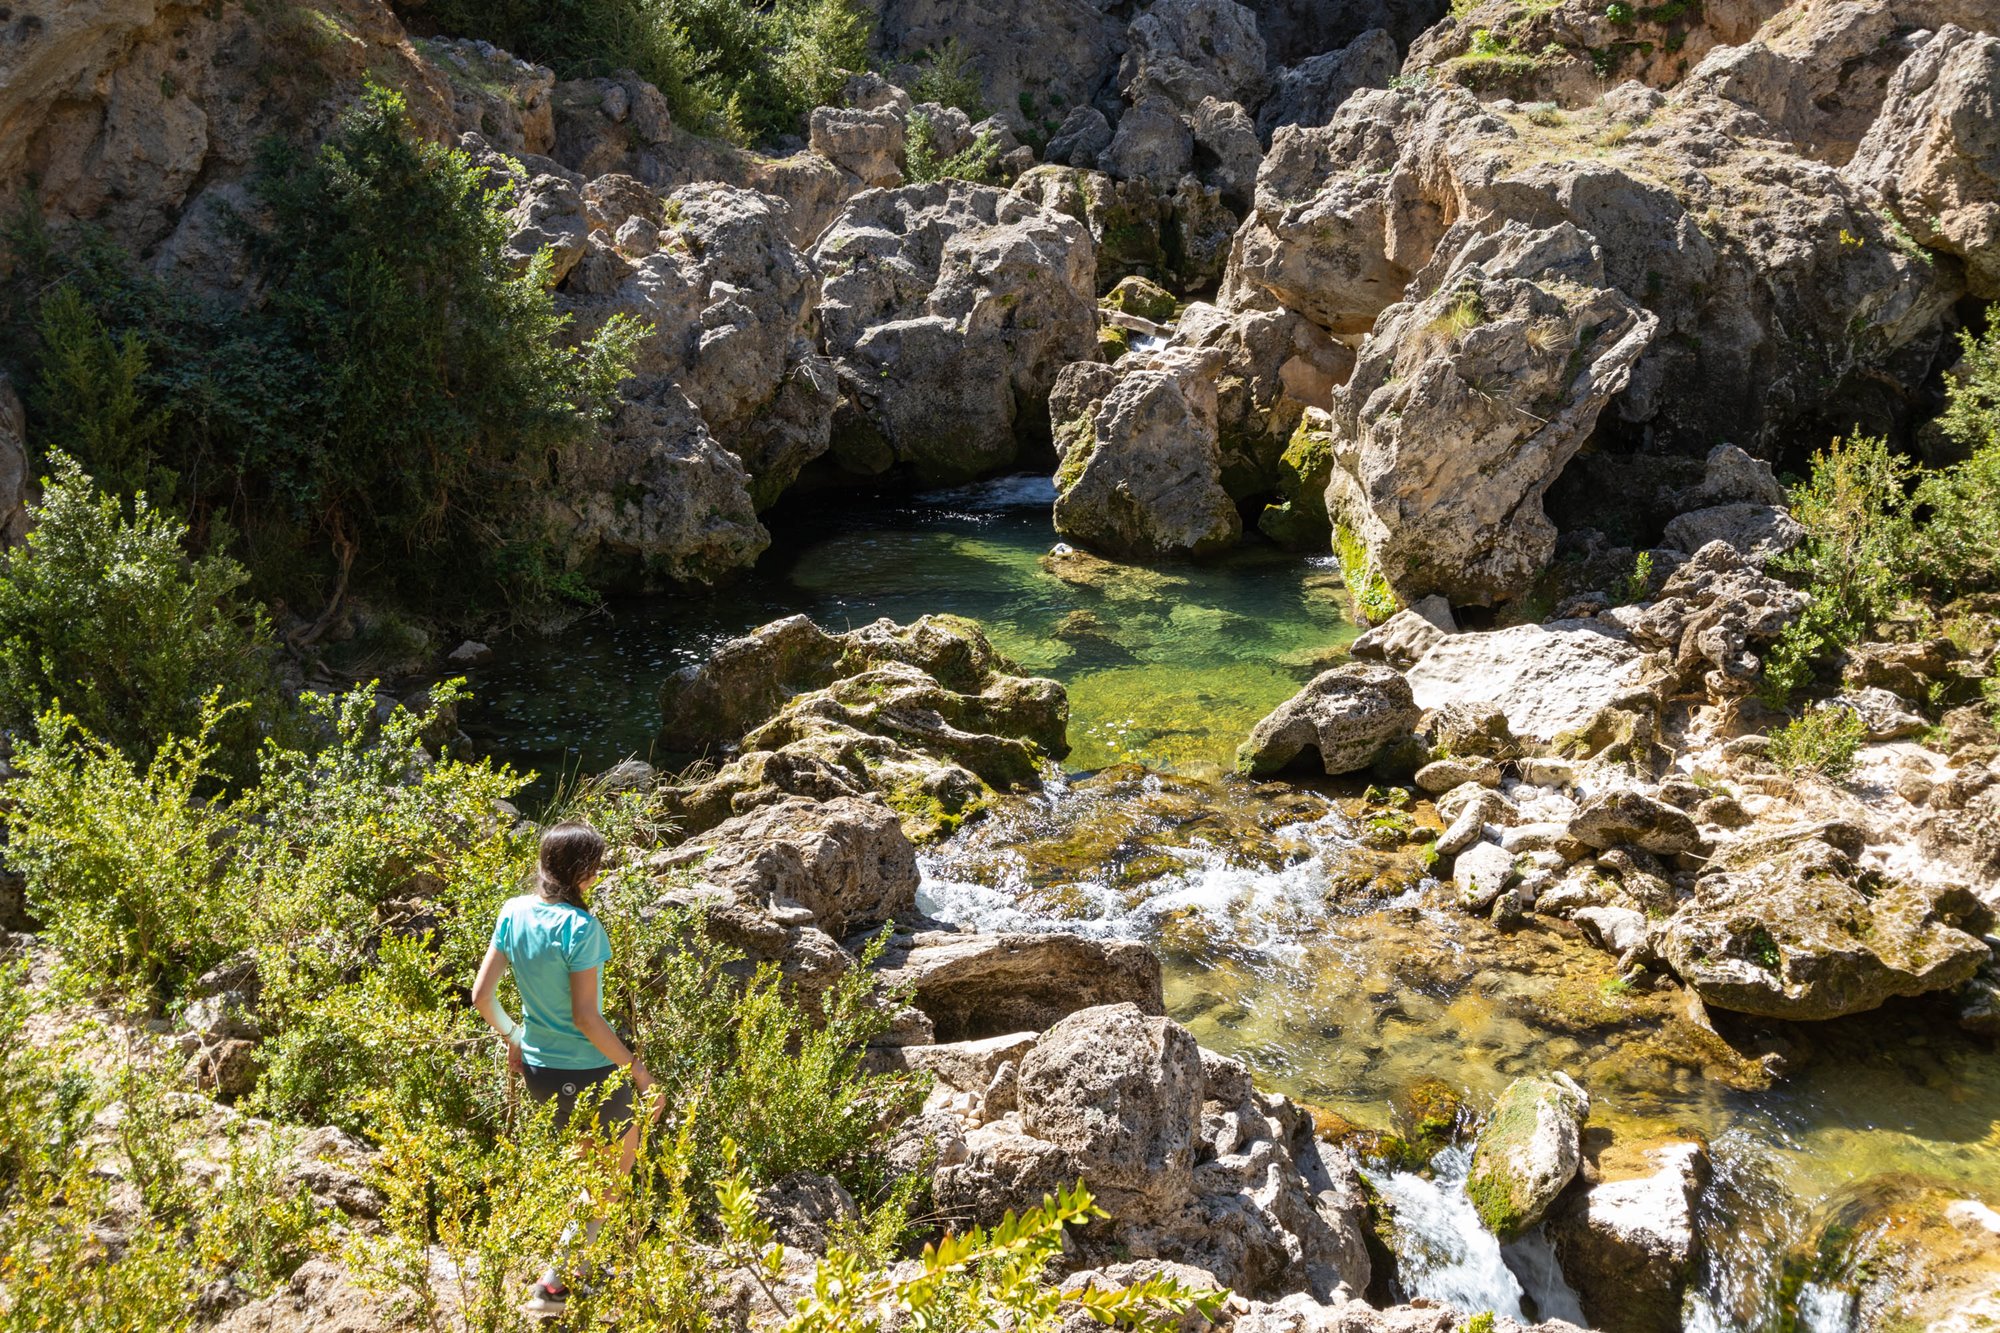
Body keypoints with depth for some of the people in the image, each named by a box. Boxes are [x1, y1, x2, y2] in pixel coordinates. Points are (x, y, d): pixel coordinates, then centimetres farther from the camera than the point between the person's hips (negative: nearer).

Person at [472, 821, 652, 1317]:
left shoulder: (514, 912, -4)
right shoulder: (580, 927, -24)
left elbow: (481, 996, -1)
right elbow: (586, 1018, -23)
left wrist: (511, 1037, 17)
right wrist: (638, 1071, -14)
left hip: (537, 1068, 7)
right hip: (588, 1071, -7)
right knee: (618, 1164, 18)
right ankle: (553, 1283, 19)